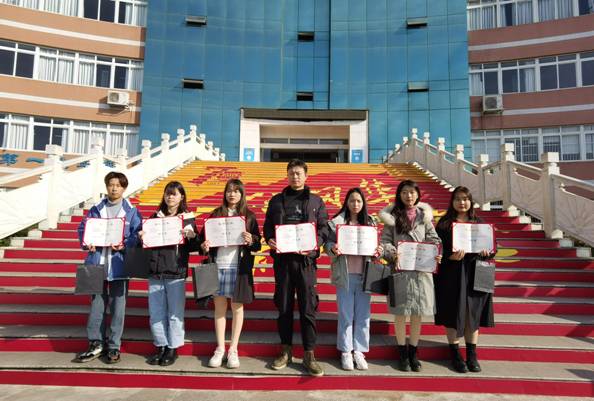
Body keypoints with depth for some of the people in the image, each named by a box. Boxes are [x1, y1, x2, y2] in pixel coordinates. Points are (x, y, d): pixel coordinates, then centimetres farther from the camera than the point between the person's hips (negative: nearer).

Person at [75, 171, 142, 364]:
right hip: (98, 263, 3)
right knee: (96, 304, 10)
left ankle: (114, 346, 16)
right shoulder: (96, 209, 9)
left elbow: (138, 234, -3)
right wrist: (86, 243, -8)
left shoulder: (131, 211, 1)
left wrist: (124, 245, -20)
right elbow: (83, 228, 11)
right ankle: (96, 344, 23)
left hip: (119, 265, -2)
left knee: (117, 306, 4)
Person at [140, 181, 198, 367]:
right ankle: (161, 346, 25)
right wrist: (142, 237, -6)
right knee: (156, 313, 10)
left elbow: (194, 247, -1)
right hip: (155, 271, 4)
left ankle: (173, 348, 18)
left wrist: (191, 237, -21)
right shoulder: (155, 217, 10)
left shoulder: (188, 219, 0)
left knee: (175, 313, 4)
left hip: (176, 273, -3)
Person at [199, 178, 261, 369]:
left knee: (237, 307, 7)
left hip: (239, 267, -1)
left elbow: (257, 246, 1)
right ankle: (220, 348, 21)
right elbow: (203, 237, 8)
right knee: (219, 307, 8)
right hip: (218, 265, 1)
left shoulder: (249, 216, 3)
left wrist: (251, 241, -20)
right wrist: (204, 245, -13)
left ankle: (233, 350, 19)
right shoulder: (216, 214, 7)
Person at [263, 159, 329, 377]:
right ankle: (286, 350, 23)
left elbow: (324, 227, 4)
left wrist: (314, 243, -14)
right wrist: (270, 240, -10)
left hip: (306, 259, -1)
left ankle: (309, 354, 10)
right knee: (284, 306, 9)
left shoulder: (316, 201, 9)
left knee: (308, 307, 1)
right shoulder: (276, 200, 13)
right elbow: (267, 226, 11)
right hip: (282, 259, 2)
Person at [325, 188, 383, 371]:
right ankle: (346, 352, 19)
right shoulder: (337, 222, -2)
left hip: (364, 274, 3)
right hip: (345, 275, -3)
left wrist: (379, 250, -9)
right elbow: (327, 243, -2)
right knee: (346, 315, 6)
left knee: (363, 315, 8)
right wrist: (333, 249, -23)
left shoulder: (370, 222, 7)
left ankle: (358, 351, 21)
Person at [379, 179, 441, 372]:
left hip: (421, 269, 2)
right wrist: (392, 253, -22)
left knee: (418, 313, 8)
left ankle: (413, 352, 24)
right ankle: (402, 353, 21)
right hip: (400, 269, -2)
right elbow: (385, 241, -3)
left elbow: (433, 239, 6)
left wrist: (436, 254, -13)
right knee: (400, 313, 5)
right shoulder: (392, 217, 1)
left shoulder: (424, 216, 8)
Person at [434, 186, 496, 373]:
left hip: (474, 274, 3)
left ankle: (472, 354, 21)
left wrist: (487, 252, -10)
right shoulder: (444, 224, -1)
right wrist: (451, 256, -25)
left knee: (473, 315, 9)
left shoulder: (479, 223, 10)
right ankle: (455, 354, 14)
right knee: (453, 315, 2)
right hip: (452, 275, -3)